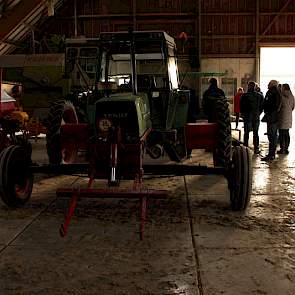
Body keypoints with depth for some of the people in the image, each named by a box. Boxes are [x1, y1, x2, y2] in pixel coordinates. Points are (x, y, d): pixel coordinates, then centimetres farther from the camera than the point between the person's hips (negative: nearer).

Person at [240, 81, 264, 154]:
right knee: (256, 133, 9)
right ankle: (256, 149, 9)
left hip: (247, 117, -2)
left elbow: (241, 106, -3)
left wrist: (243, 114, 10)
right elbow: (262, 106, 3)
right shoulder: (260, 96, 0)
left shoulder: (244, 95, -7)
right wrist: (258, 114, 13)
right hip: (256, 117, 2)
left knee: (246, 133, 5)